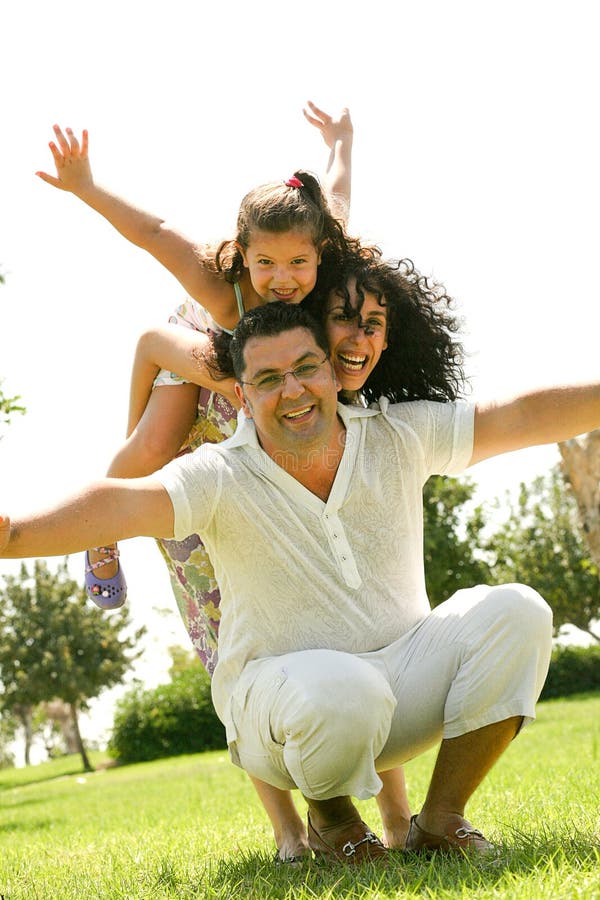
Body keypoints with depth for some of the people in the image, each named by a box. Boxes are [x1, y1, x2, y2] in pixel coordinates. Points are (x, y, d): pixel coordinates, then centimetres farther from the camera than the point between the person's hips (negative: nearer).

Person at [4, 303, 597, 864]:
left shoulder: (397, 438, -6)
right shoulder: (222, 479, -17)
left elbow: (525, 415, -7)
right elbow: (123, 503, -34)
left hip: (403, 678, 4)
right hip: (282, 688, -4)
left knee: (515, 612, -20)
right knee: (342, 691, -39)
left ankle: (441, 820, -8)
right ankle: (330, 819, -2)